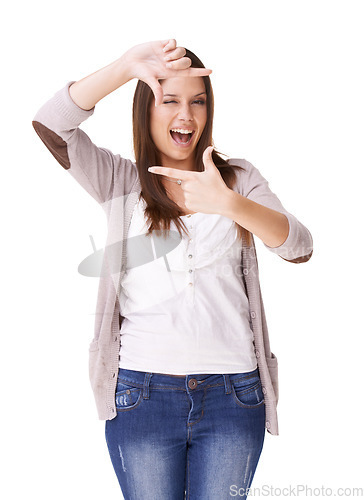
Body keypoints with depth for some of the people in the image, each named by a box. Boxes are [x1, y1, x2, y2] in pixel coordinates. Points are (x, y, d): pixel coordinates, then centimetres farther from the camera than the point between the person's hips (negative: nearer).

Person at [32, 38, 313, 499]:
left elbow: (299, 247, -9)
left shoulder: (239, 178, 6)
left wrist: (229, 203, -27)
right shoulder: (119, 181, 4)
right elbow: (49, 124, -10)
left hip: (232, 394, 1)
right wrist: (128, 65, -21)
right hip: (141, 391, -1)